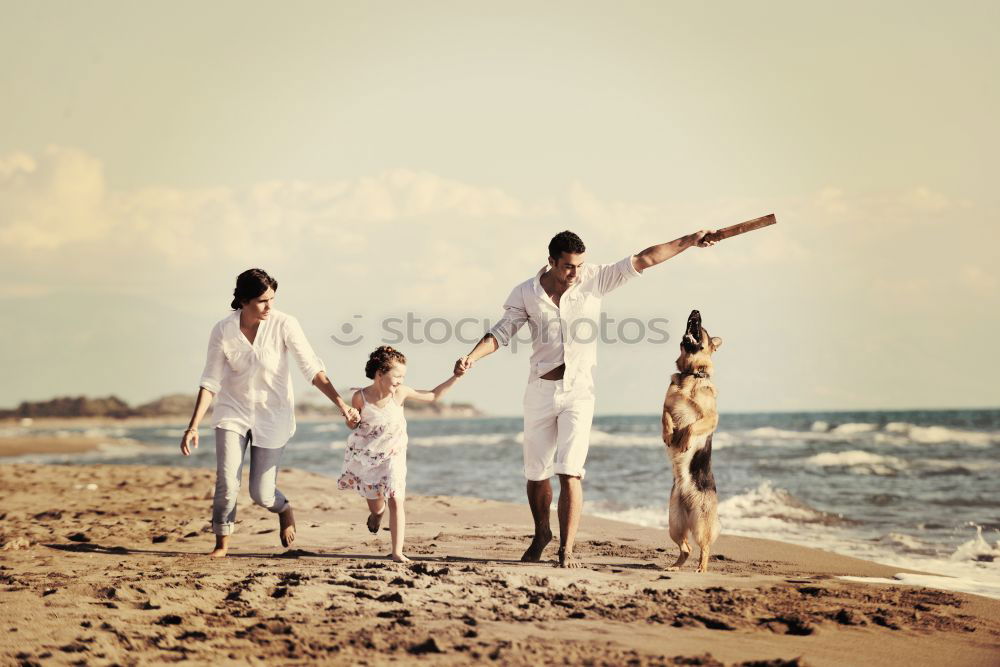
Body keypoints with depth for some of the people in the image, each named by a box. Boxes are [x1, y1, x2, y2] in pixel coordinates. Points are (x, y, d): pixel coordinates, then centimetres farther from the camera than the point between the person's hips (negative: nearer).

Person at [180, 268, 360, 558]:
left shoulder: (284, 325, -16)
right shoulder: (223, 331, -11)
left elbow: (312, 368, -15)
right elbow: (211, 381, -7)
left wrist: (341, 404, -23)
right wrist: (193, 426, -12)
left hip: (273, 415, -1)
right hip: (234, 412, 1)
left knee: (261, 493, 0)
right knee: (226, 481, -16)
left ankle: (284, 509, 36)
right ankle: (221, 544, 3)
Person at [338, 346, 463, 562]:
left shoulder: (400, 393, -17)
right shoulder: (360, 397, -18)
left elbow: (433, 395, -4)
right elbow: (352, 425, 0)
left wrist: (455, 377, -11)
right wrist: (351, 420, -24)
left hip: (392, 455, 0)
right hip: (364, 455, 0)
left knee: (396, 500, -17)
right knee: (376, 506, 13)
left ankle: (397, 552, -11)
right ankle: (377, 512, 54)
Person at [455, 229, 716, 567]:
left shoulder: (594, 279, -2)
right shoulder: (525, 293, -1)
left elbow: (644, 260, -1)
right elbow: (501, 333, -2)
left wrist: (689, 241, -4)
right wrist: (472, 356, -19)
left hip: (578, 390, -1)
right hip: (540, 388, 1)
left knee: (570, 471, -11)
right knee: (535, 473, 8)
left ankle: (567, 549, -9)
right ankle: (542, 533, 33)